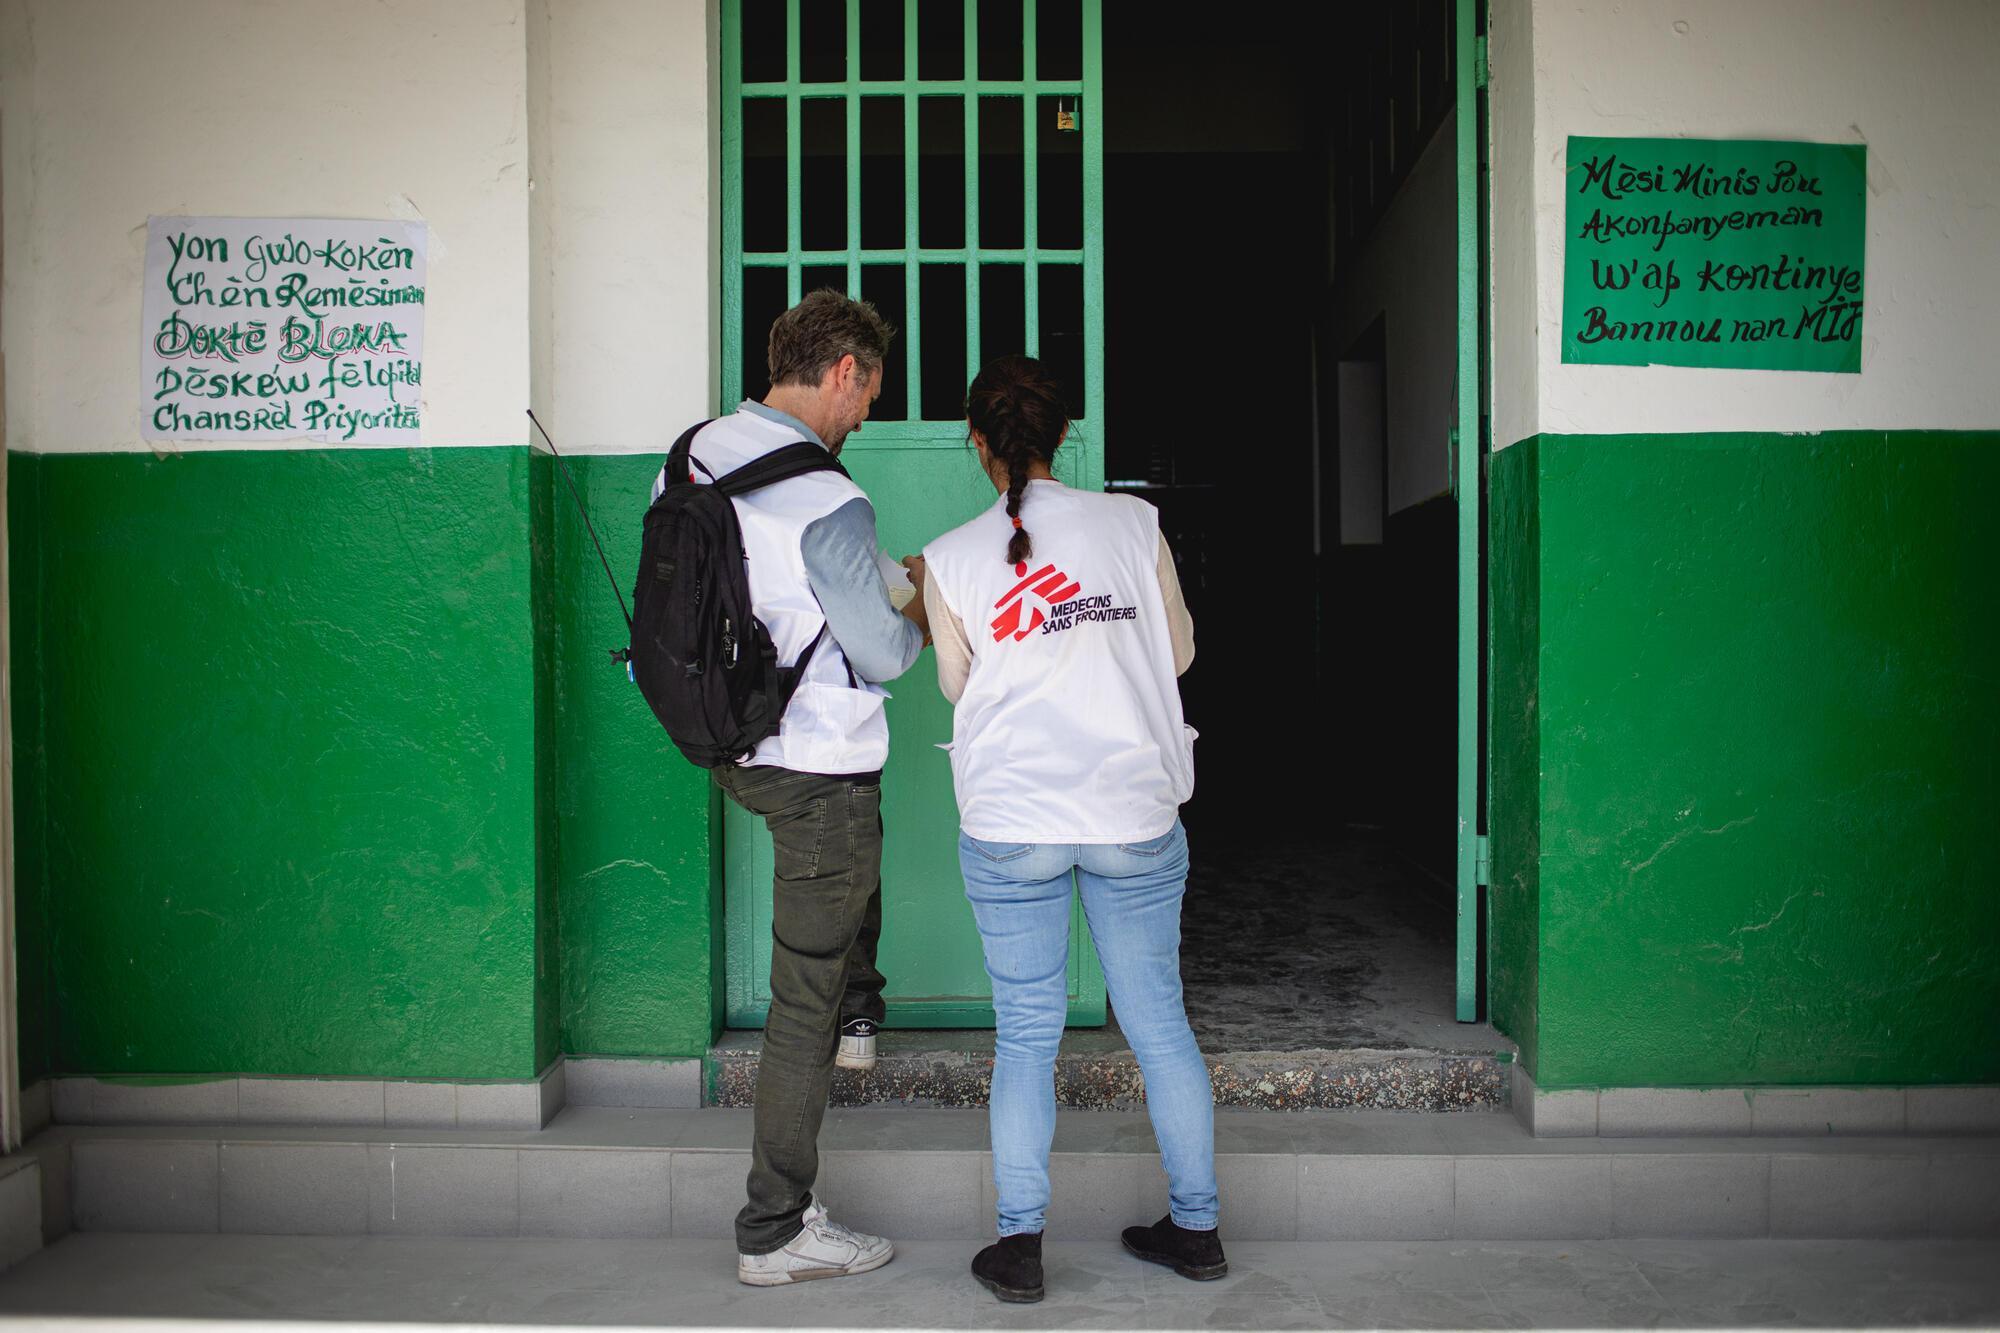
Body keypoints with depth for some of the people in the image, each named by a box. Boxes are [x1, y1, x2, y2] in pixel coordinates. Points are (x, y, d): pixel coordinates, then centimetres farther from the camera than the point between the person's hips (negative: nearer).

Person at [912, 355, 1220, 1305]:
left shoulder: (950, 561, -3)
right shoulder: (1133, 523, -2)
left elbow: (957, 686, 9)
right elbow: (1178, 652, 8)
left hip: (1010, 825, -1)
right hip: (1135, 815, 1)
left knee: (1025, 1036, 8)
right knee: (1158, 1022, 13)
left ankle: (1020, 1246, 14)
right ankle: (1196, 1227, 24)